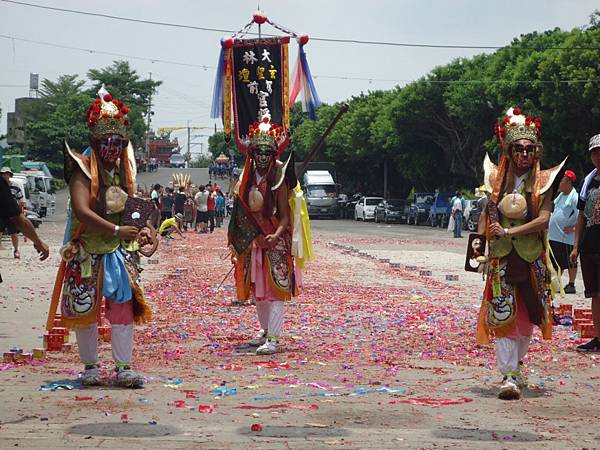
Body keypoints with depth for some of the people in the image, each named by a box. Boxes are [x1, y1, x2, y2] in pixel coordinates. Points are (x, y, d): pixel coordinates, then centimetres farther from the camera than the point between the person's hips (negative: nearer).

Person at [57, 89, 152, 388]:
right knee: (85, 309, 2)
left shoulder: (124, 171, 9)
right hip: (87, 251, -5)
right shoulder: (84, 171, -11)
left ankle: (124, 368, 5)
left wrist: (139, 235, 1)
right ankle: (90, 366, 16)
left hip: (120, 252, 5)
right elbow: (81, 210, -24)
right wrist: (116, 231, -27)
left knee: (123, 307, -1)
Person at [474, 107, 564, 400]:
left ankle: (514, 364, 30)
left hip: (531, 257, 0)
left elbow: (544, 219, -10)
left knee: (527, 316, 9)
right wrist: (479, 239, 2)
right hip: (501, 257, 0)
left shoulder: (543, 181, 0)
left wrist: (507, 232, -15)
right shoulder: (497, 178, 6)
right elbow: (486, 211, 17)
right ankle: (509, 376, -8)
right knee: (503, 315, -9)